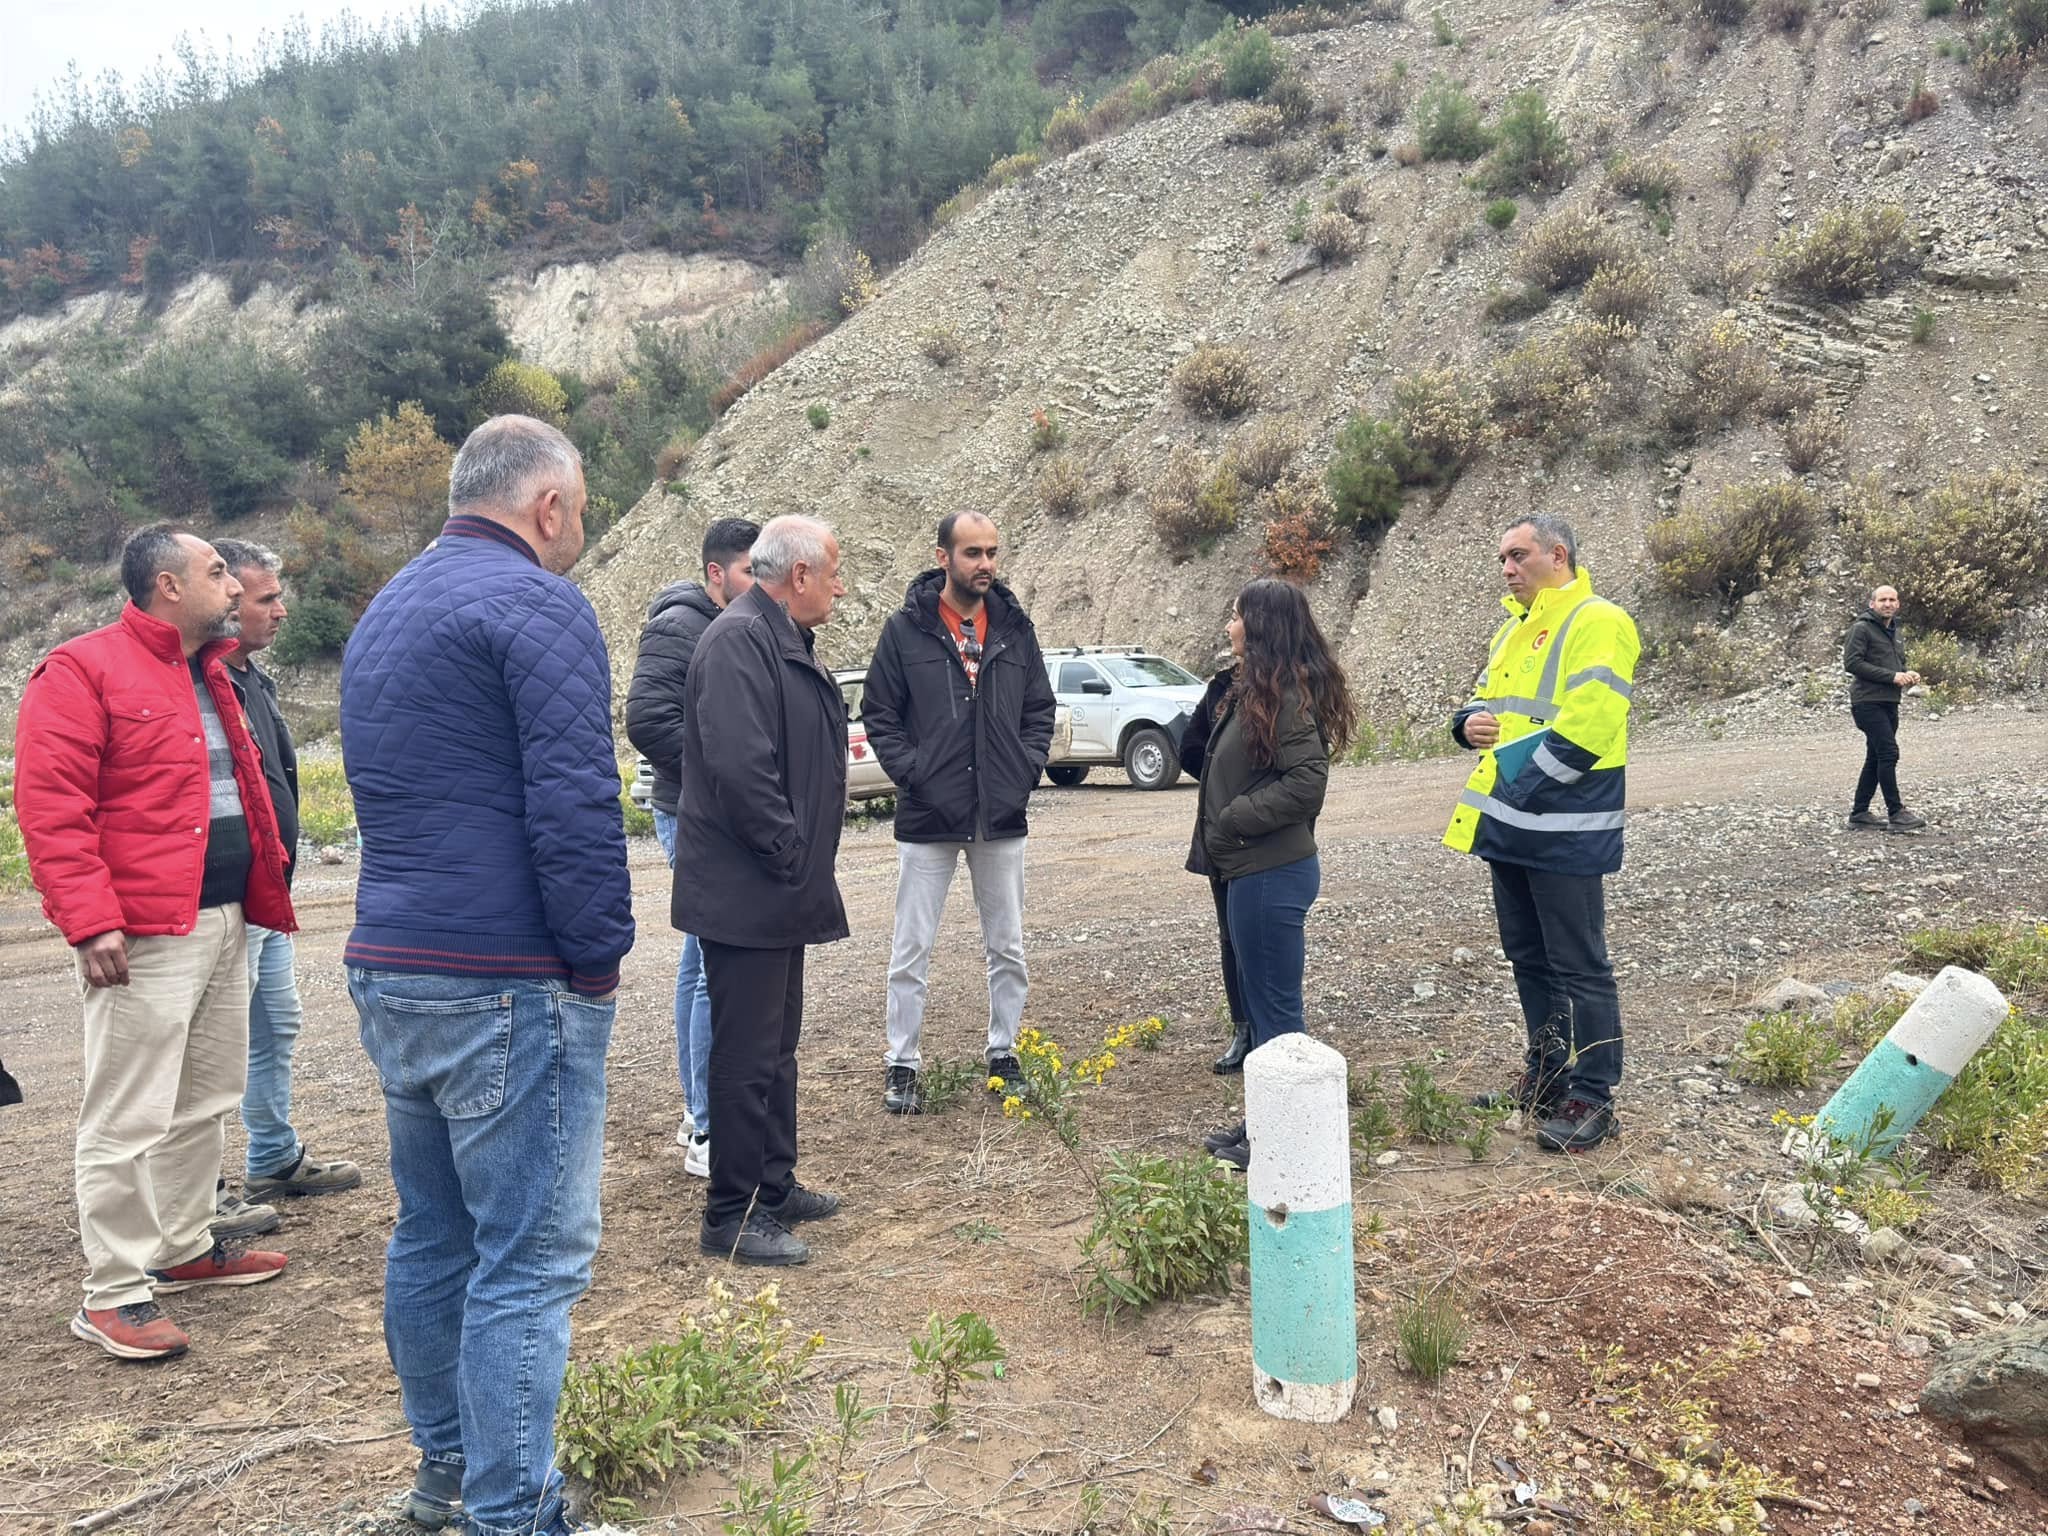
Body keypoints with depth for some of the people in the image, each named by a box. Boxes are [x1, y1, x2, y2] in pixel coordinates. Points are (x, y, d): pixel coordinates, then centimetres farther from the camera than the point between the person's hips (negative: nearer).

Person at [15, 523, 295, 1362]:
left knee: (206, 1103, 17)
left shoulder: (209, 675, 17)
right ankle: (114, 1294, 8)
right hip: (146, 936, -9)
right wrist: (91, 921, -22)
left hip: (225, 924, 9)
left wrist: (264, 890, 16)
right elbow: (51, 811, -16)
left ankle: (183, 1247, 32)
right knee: (130, 1119, -2)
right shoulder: (82, 671, -10)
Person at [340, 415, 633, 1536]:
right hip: (510, 986, -9)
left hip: (388, 977, 10)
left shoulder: (382, 613, 18)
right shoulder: (535, 602, -11)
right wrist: (600, 957, -9)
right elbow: (575, 803, -19)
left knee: (433, 1237, 19)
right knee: (529, 1262, -1)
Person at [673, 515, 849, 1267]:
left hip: (779, 892, 11)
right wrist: (789, 856, -19)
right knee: (747, 1055, -2)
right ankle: (733, 1215, 10)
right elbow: (738, 765, -28)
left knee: (776, 1044, 19)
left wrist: (805, 861, 14)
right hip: (744, 890, -11)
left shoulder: (783, 640, 15)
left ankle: (775, 1184, 32)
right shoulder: (738, 640, -19)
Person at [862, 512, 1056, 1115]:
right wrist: (912, 773, -12)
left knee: (1008, 948, 13)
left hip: (1002, 817, 3)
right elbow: (878, 714, -1)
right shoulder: (906, 628, -3)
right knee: (912, 951, 4)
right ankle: (901, 1064, 17)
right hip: (928, 817, -3)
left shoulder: (1015, 627, 6)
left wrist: (1026, 771, -1)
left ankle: (1003, 1053, 28)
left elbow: (1040, 710, 12)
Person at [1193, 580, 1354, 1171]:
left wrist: (1233, 817, -19)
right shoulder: (1255, 689, 13)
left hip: (1272, 874, -10)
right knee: (1261, 1001, 18)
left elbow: (1307, 782, -24)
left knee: (1274, 1006, 0)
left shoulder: (1287, 694, -17)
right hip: (1251, 871, 10)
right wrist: (1226, 819, 5)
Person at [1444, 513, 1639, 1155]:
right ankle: (1546, 1080, 31)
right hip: (1509, 824, 9)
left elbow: (1587, 723, -22)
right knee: (1528, 957, 17)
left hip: (1563, 829, -9)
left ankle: (1592, 1098, 10)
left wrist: (1519, 782, -18)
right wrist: (1471, 721, -1)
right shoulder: (1514, 627, 17)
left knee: (1578, 966, 0)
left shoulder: (1597, 622, -13)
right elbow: (1487, 698, 23)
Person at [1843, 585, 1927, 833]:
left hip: (1889, 703, 9)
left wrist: (1908, 674, 4)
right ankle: (1896, 814, -12)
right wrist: (1892, 676, -19)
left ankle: (1860, 812, 18)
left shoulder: (1894, 631, 19)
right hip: (1868, 702, -9)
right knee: (1889, 754, -14)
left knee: (1876, 758, 11)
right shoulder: (1862, 628, -8)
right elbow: (1852, 663, -17)